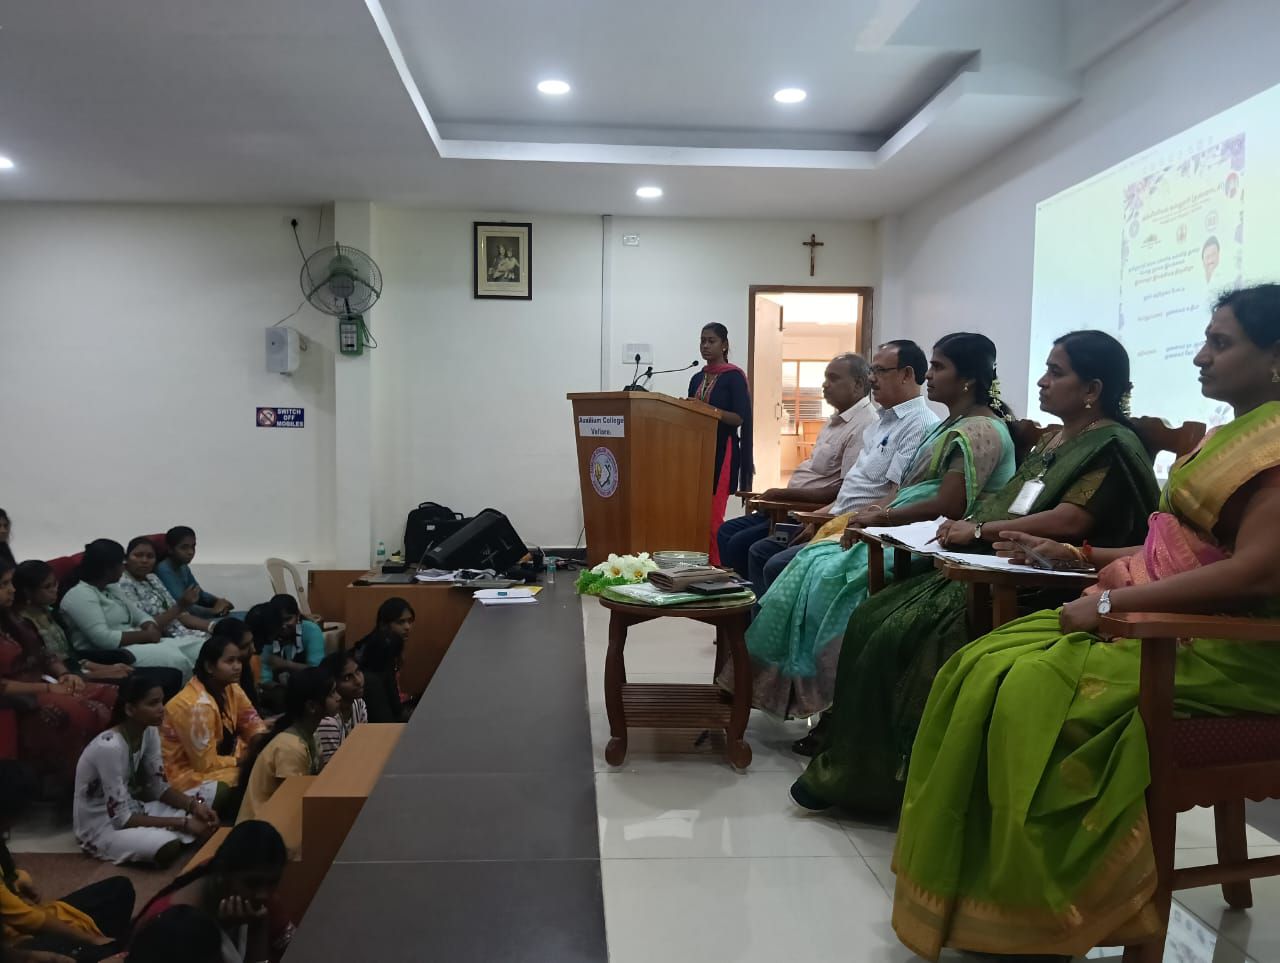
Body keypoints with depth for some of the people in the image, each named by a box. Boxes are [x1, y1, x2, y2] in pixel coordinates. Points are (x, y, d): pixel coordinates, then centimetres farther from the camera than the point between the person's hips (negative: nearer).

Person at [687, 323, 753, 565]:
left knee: (712, 516, -11)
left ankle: (716, 566, -6)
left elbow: (740, 418, -11)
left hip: (722, 451, -6)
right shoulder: (697, 379, 15)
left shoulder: (734, 376, -4)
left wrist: (712, 411, -24)